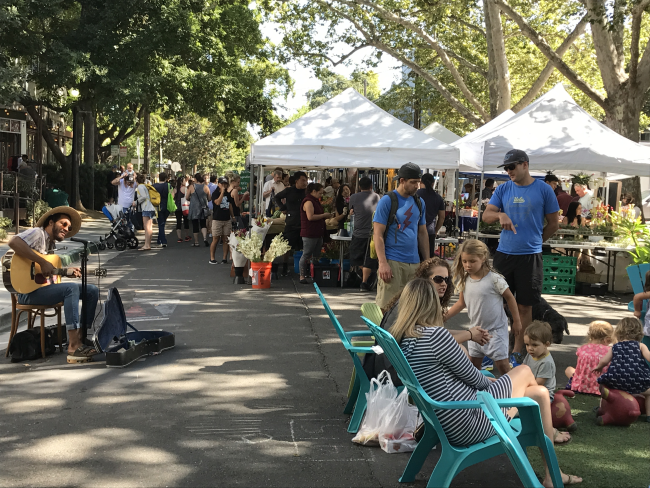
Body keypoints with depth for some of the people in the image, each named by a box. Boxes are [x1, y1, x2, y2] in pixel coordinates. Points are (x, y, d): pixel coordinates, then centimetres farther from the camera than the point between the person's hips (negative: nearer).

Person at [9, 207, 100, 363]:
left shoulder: (51, 243, 20)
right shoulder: (37, 233, -7)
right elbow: (14, 242, -27)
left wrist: (67, 272, 6)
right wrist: (43, 262, -29)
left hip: (46, 287, 10)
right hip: (29, 291, -10)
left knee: (92, 290, 2)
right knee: (72, 288, -33)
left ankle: (81, 337, -6)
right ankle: (74, 347, -38)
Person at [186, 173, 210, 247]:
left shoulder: (191, 187, -8)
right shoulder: (205, 187, -4)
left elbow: (186, 197, -2)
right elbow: (209, 198, 3)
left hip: (194, 208, -2)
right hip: (203, 208, 2)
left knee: (195, 225, 5)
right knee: (203, 224, 11)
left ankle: (196, 242, 8)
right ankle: (205, 238, -12)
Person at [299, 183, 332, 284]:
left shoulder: (315, 201, 18)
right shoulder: (308, 202, -14)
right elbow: (310, 217, -24)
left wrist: (325, 216, 12)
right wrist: (324, 215, -15)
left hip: (317, 233, 10)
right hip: (309, 233, -10)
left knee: (316, 255, 12)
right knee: (307, 255, -5)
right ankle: (302, 276, -1)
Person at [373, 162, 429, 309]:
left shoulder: (419, 202, 14)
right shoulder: (387, 201, -4)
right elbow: (378, 235, -8)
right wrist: (383, 263, -17)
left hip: (414, 263, 6)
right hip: (392, 261, -6)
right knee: (387, 306, -7)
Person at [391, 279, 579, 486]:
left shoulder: (398, 340, 2)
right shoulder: (436, 335, -24)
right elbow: (472, 377, -10)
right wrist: (491, 382, 12)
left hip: (447, 423, 8)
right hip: (470, 422, -8)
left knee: (540, 392, 22)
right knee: (525, 372, 15)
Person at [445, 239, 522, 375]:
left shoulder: (494, 279, -16)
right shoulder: (464, 281, -1)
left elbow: (510, 298, -6)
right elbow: (461, 303, 11)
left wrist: (516, 321, -1)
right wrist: (444, 316, 2)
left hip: (496, 329, -5)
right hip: (476, 329, 5)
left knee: (502, 363, -5)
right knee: (473, 363, 8)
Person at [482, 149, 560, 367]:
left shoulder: (543, 190, -1)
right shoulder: (503, 189, 7)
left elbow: (553, 223, 6)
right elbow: (486, 215, 0)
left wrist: (534, 240, 8)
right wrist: (500, 215, -20)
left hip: (530, 256, -2)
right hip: (504, 254, 3)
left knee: (524, 306, 5)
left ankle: (516, 353, 15)